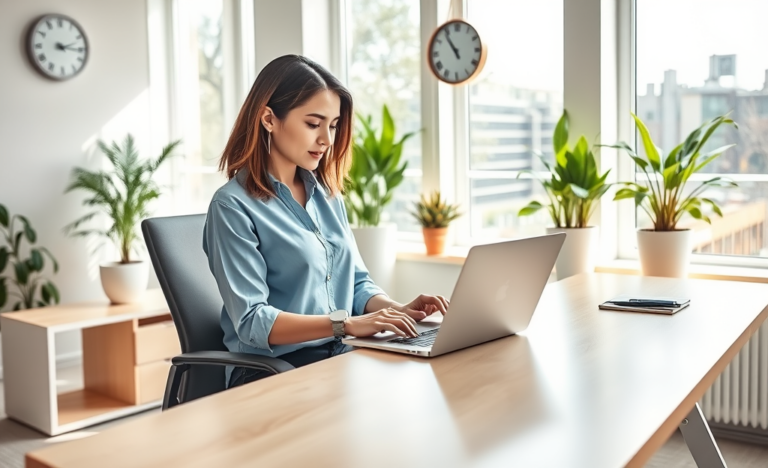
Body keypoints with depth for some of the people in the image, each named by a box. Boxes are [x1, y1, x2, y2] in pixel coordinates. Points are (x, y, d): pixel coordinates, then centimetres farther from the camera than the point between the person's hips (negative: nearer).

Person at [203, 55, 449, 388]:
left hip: (339, 356, 6)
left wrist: (397, 310, -4)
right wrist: (346, 324, -25)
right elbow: (252, 321, -16)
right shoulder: (234, 206, -9)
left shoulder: (327, 194, 12)